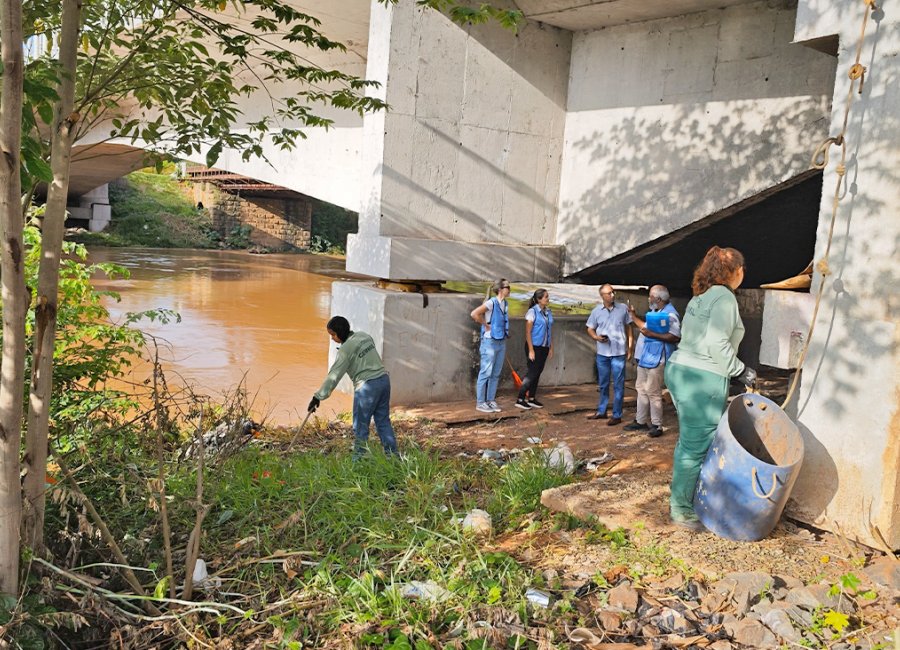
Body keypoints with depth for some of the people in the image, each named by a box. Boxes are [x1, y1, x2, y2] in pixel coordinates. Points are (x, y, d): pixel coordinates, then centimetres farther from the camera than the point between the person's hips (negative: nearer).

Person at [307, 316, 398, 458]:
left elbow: (334, 375, -14)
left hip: (367, 386, -8)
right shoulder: (364, 335, 10)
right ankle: (392, 456, 17)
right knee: (383, 421, 14)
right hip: (383, 379, 8)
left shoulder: (346, 349, -12)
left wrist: (319, 396, -12)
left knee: (360, 425, 3)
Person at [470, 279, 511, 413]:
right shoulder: (491, 303, -15)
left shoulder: (506, 304, 9)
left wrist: (506, 333, 12)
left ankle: (491, 400, 20)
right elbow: (474, 314, -24)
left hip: (501, 342, 8)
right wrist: (486, 325, -15)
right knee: (486, 373, -2)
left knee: (496, 374, 11)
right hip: (490, 342, -8)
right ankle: (480, 402, 5)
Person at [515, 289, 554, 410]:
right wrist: (531, 350, -17)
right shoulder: (532, 312, -12)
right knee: (532, 372, -7)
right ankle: (520, 399, -1)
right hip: (534, 346, -7)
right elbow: (528, 332, -14)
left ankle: (531, 399, 20)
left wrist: (551, 348, 11)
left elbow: (550, 331, 14)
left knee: (537, 373, 11)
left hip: (544, 348, 7)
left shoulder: (548, 312, 8)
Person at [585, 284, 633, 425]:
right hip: (602, 353, 2)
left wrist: (629, 347, 5)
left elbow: (628, 328, 6)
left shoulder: (623, 308, -2)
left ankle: (617, 415, 7)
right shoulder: (597, 311, 1)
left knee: (618, 385, 1)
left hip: (619, 353, -2)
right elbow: (590, 329, 8)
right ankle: (601, 411, 27)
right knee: (603, 384, 15)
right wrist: (596, 337, -13)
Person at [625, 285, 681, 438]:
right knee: (641, 389, 15)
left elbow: (675, 337, -25)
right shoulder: (655, 312, 15)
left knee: (653, 392, -7)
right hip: (645, 356, 10)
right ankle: (640, 421, 24)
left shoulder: (670, 314, -16)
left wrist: (652, 334, -27)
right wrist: (633, 314, 25)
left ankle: (657, 425, 1)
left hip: (656, 358, -10)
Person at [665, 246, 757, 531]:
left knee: (689, 442, 17)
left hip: (679, 369, 10)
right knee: (696, 446, -1)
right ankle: (681, 509, 7)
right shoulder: (724, 297, -11)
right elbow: (717, 344, -20)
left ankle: (681, 501, 26)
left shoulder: (701, 297, 16)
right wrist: (740, 370, -8)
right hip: (703, 379, -10)